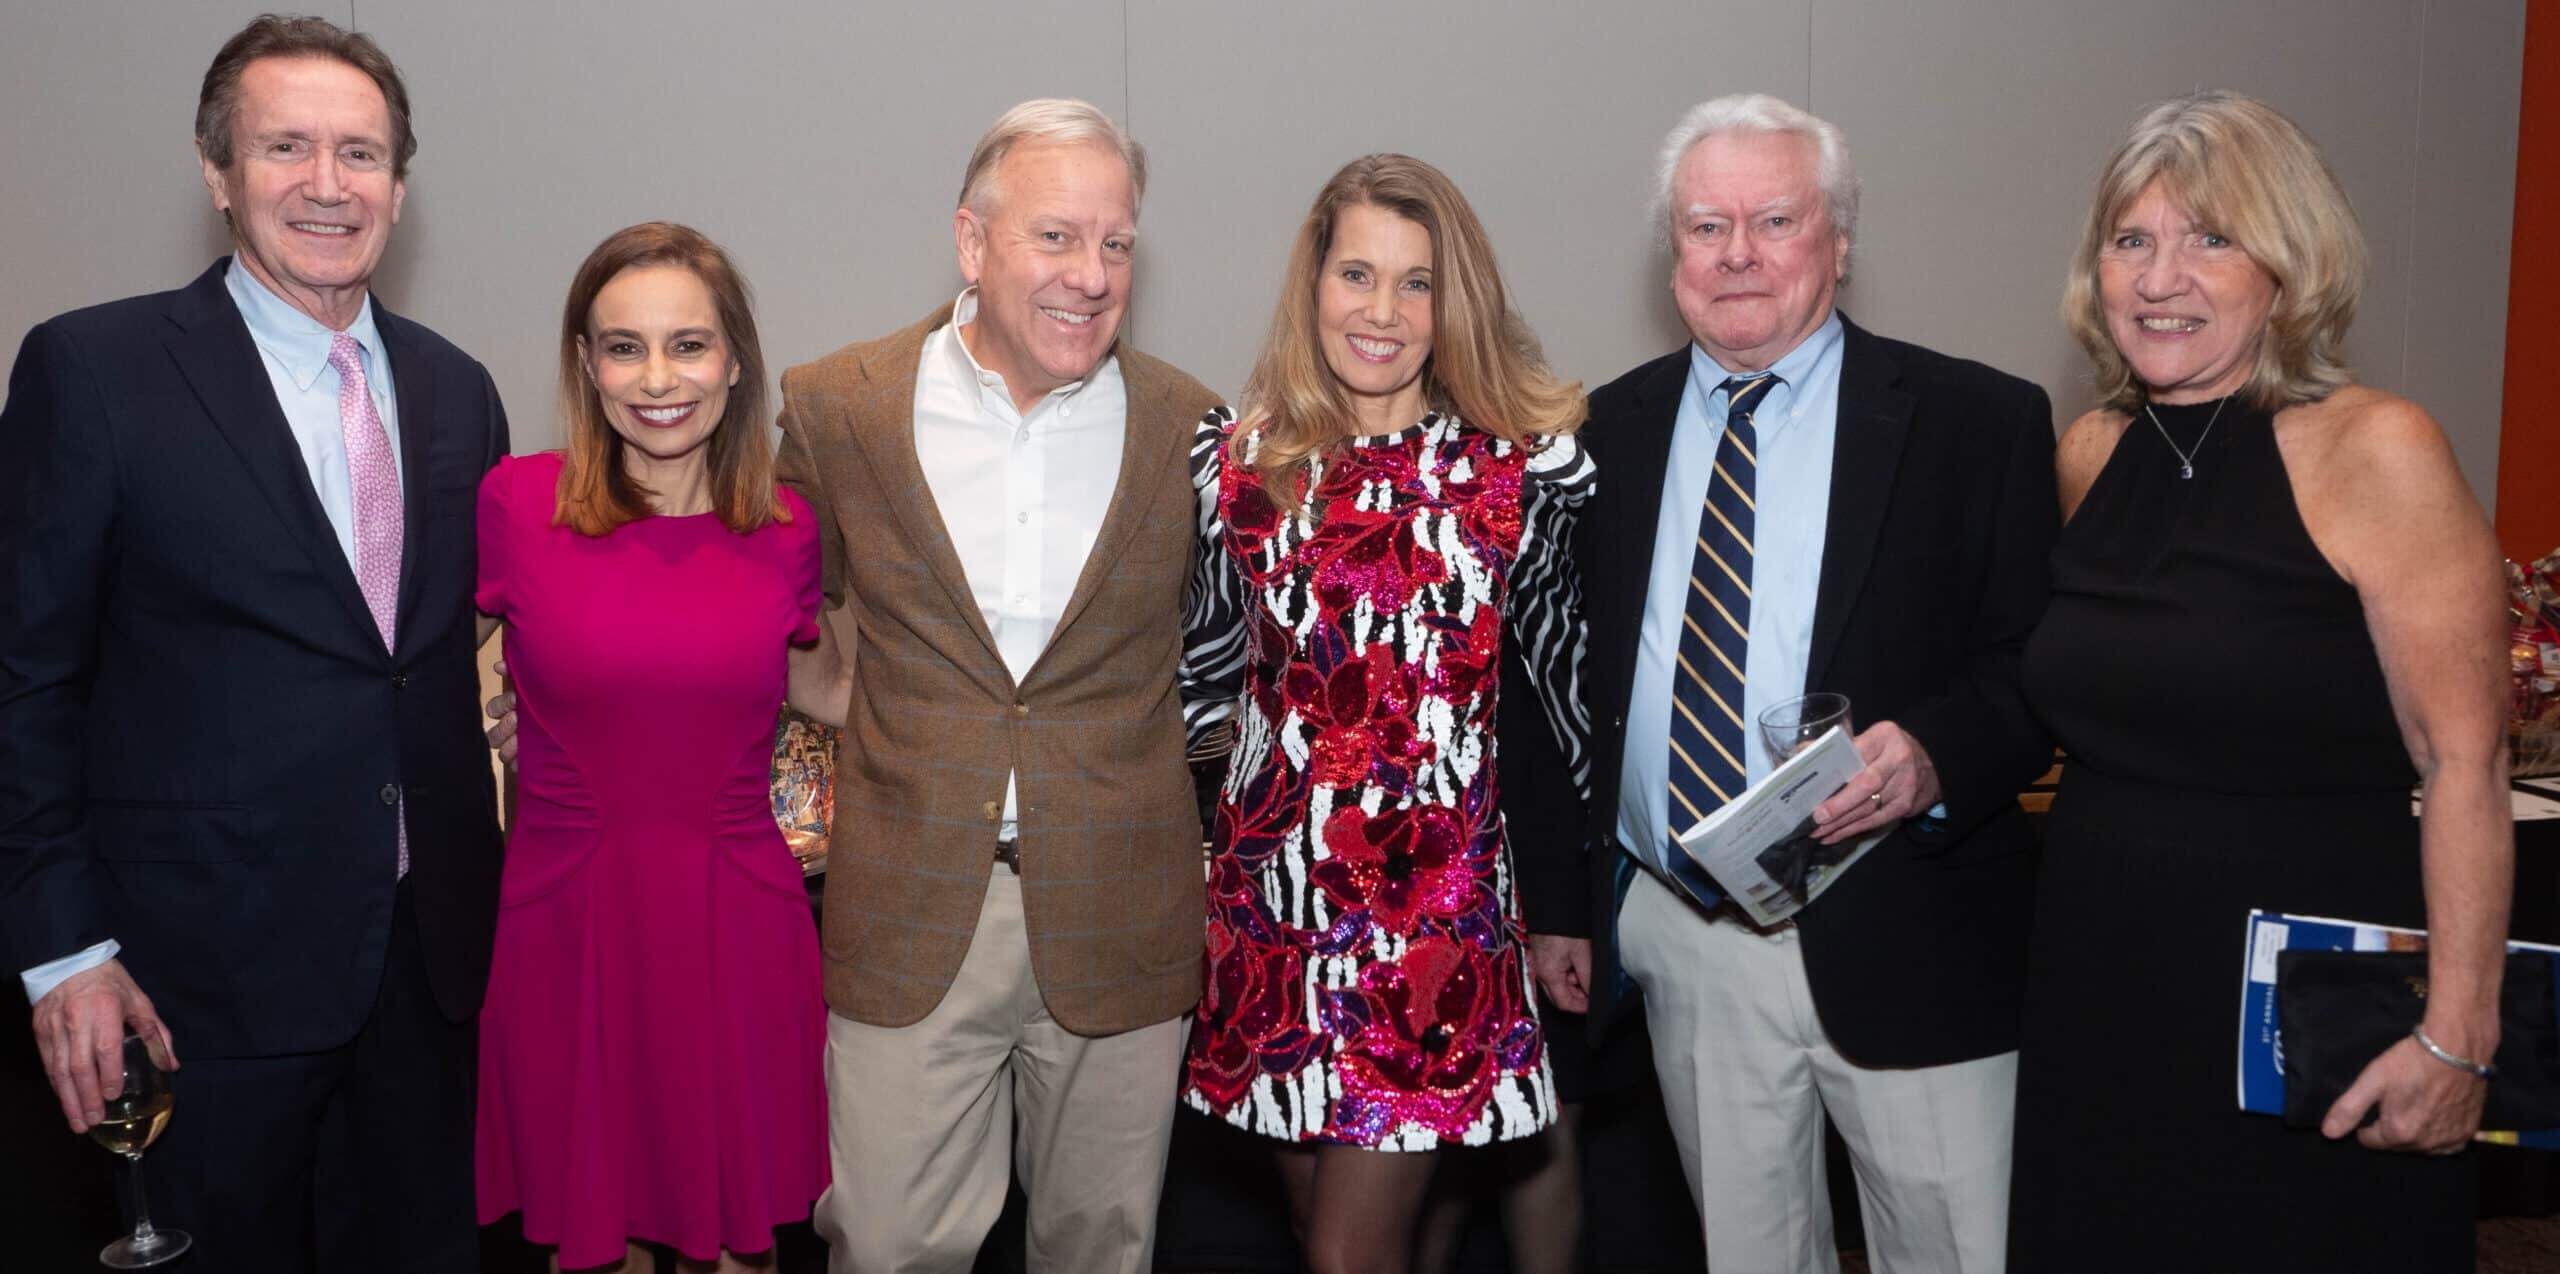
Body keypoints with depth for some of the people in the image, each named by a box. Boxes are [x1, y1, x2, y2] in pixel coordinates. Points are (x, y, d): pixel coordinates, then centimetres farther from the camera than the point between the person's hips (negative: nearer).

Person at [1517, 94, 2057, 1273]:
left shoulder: (1981, 422, -4)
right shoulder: (1612, 428, 7)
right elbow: (1569, 678, 10)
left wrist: (1936, 754, -25)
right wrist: (1559, 899, 9)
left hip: (1904, 941, -3)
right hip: (1678, 940, 3)